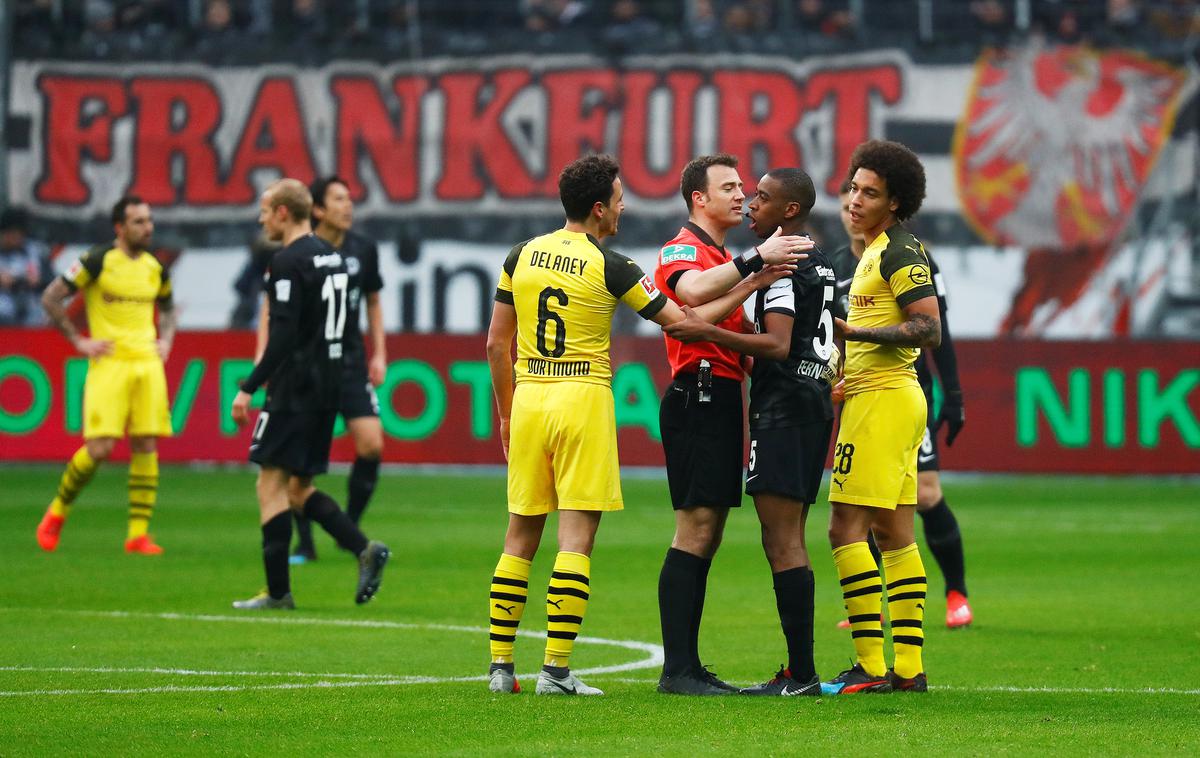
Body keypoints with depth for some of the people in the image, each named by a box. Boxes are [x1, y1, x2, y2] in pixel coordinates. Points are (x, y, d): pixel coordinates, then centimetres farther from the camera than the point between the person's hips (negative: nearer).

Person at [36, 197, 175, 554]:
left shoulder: (155, 268, 11)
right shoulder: (98, 261, -6)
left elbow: (166, 307, 31)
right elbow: (50, 298, -5)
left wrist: (165, 340, 13)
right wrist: (79, 342, -6)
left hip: (148, 362, 5)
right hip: (109, 363, -5)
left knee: (146, 446, -2)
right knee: (99, 448, -13)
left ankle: (138, 534, 1)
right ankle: (57, 511, 10)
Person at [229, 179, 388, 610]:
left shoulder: (289, 262, -13)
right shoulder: (330, 256, 14)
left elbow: (283, 336, -20)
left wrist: (248, 388, -18)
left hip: (295, 389, -9)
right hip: (327, 385, 9)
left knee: (271, 484, -3)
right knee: (298, 487, 15)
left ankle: (277, 591, -5)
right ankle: (364, 549, -1)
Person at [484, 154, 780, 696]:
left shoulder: (522, 256, 7)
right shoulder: (609, 267, -7)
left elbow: (497, 342, 10)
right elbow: (682, 321, -4)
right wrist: (750, 286, 5)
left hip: (528, 398, 5)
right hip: (583, 399, -5)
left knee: (521, 534, 11)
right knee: (576, 536, -3)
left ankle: (501, 666, 9)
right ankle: (555, 670, -8)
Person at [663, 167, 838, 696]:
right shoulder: (821, 264, 18)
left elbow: (777, 345, -22)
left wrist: (708, 333, -22)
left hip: (783, 408, -10)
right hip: (814, 403, 10)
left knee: (782, 541, -11)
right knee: (787, 541, 12)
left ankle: (801, 674, -14)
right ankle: (800, 669, 12)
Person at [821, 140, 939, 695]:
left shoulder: (899, 253, -12)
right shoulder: (877, 251, 19)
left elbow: (929, 328, -20)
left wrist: (855, 332, -22)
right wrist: (845, 380, 22)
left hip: (882, 400, -11)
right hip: (892, 395, 11)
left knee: (847, 529, -12)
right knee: (894, 534, 9)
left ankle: (871, 666, -14)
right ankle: (908, 667, 10)